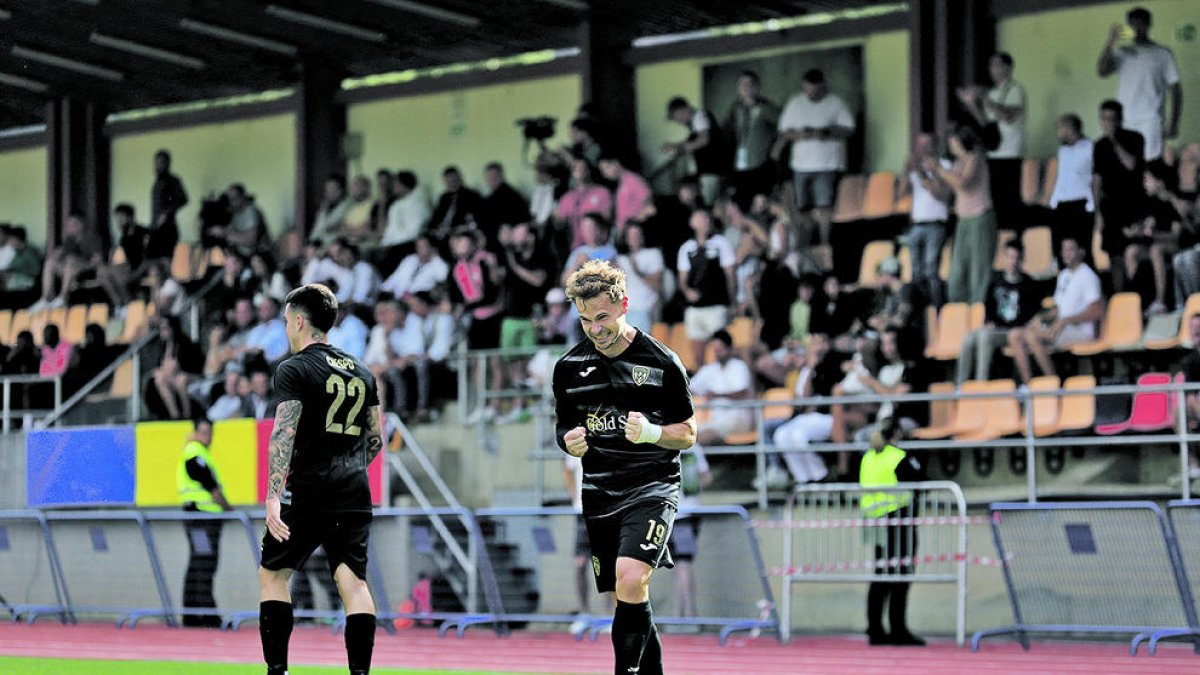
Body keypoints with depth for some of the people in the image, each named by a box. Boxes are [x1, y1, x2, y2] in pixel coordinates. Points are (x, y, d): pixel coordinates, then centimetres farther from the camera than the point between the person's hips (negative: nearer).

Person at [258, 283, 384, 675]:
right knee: (353, 581, -1)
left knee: (273, 574, 9)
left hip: (308, 493, -5)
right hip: (355, 495, 5)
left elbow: (284, 433, -15)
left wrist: (274, 497, -21)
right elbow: (375, 440, 21)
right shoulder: (362, 373, 15)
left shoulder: (295, 369, -4)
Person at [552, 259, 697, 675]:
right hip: (600, 496, 4)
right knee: (628, 599, 7)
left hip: (652, 489, -4)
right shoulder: (568, 367, 5)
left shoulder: (661, 363, -5)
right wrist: (569, 441, -6)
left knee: (630, 580, -26)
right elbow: (564, 426, 18)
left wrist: (652, 433, -19)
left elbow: (688, 434, 1)